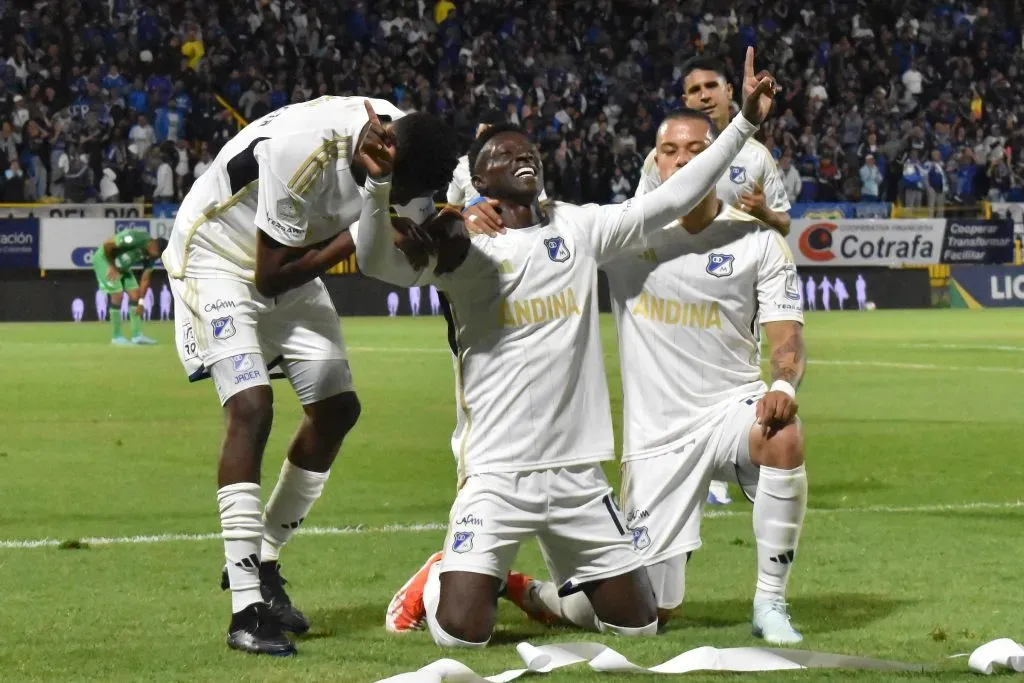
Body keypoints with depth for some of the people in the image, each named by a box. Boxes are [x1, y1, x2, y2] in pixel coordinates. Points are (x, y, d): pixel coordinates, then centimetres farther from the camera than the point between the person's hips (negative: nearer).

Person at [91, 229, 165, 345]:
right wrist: (112, 266, -18)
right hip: (104, 258, -8)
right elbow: (107, 245, -28)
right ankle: (116, 337, -7)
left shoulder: (151, 255, -8)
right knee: (117, 294, -16)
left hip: (121, 266, 8)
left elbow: (145, 279, -2)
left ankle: (137, 335, 4)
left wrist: (141, 303, -8)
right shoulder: (135, 238, -33)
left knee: (135, 294, 1)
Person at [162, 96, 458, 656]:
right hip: (219, 259, -8)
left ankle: (262, 563, 21)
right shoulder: (302, 152, -37)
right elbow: (270, 277, -27)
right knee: (251, 409, -21)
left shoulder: (404, 140, -15)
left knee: (336, 409, 4)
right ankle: (246, 610, -21)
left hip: (292, 263, 8)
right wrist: (357, 237, -27)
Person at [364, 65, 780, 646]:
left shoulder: (578, 229, 9)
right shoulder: (462, 245, -5)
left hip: (579, 472, 5)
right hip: (497, 473, -5)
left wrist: (745, 124, 9)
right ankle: (439, 580, 20)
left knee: (639, 622, 9)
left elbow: (672, 200, 11)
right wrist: (382, 182, -36)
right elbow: (377, 262, -19)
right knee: (463, 632, -15)